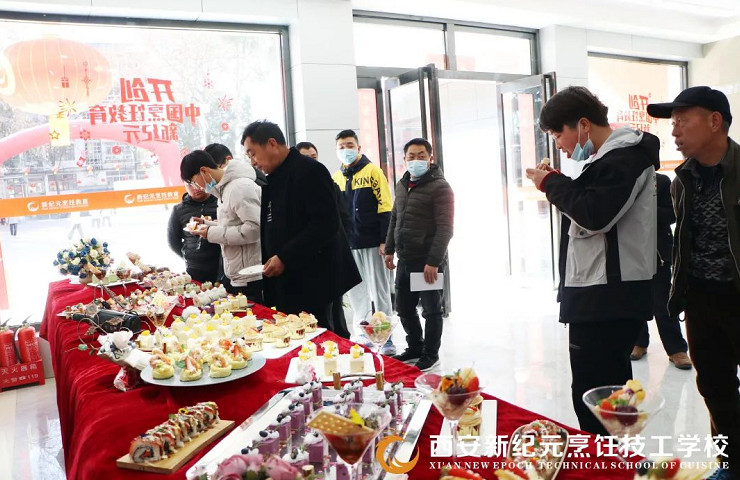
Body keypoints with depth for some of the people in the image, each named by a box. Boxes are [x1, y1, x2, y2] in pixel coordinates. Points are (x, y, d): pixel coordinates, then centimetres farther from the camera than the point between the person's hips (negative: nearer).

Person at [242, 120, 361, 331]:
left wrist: (285, 258, -20)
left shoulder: (309, 171, -11)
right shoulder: (273, 179, 18)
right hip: (284, 282, 8)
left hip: (311, 282, -8)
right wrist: (269, 262, 8)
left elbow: (325, 224, -20)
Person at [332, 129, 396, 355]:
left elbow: (385, 207, -8)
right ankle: (364, 333, 22)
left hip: (372, 243, -5)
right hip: (348, 245, 5)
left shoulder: (372, 171, -3)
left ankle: (386, 337, 9)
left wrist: (385, 241, -14)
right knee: (355, 291, 10)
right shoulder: (336, 178, 11)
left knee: (379, 291, 1)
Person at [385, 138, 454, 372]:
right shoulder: (401, 185, 13)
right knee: (404, 308, 15)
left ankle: (431, 355, 20)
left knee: (431, 310, 5)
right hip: (405, 260, 7)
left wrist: (434, 261, -20)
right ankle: (415, 348, 33)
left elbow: (445, 228, -16)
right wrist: (389, 249, 16)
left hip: (428, 262, -7)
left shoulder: (440, 187, -10)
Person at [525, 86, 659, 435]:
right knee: (610, 387, 19)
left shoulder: (624, 157, -13)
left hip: (610, 297, -11)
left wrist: (552, 183, -11)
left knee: (592, 394, -8)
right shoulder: (607, 157, 19)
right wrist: (556, 185, 8)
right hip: (601, 292, 11)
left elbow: (595, 215, -24)